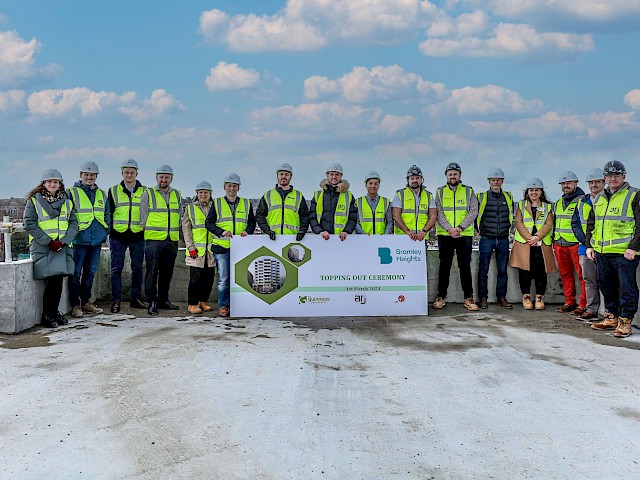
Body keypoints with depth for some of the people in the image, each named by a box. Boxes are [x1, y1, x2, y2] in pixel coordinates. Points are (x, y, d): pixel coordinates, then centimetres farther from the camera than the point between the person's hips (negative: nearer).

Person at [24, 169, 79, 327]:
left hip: (62, 247, 3)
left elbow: (74, 224, 8)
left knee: (59, 279, -3)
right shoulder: (34, 201, 5)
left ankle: (54, 312, 13)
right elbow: (30, 224, -4)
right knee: (53, 279, -14)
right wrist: (49, 242, -13)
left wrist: (63, 241, -9)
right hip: (42, 248, -3)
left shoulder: (67, 202, 14)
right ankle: (46, 316, -2)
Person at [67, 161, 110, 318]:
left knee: (90, 272, 12)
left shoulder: (102, 194, 15)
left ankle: (86, 302, 23)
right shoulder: (72, 193, -1)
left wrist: (105, 231, 11)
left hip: (96, 240, 5)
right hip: (79, 240, -5)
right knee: (76, 273, -4)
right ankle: (75, 305, 3)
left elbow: (107, 215, 21)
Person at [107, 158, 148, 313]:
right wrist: (107, 233, 4)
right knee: (116, 268, 0)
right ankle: (116, 300, 5)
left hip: (137, 236, 1)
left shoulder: (144, 191, 8)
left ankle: (136, 298, 17)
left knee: (137, 268, 7)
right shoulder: (114, 191, 7)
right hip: (118, 236, -1)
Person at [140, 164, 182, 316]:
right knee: (152, 272, -5)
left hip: (172, 241, 4)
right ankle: (152, 302, -1)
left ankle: (163, 299, 19)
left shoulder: (177, 195, 14)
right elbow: (143, 218, 3)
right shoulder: (148, 194, 2)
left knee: (167, 272, 9)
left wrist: (179, 236, 15)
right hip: (153, 240, -4)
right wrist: (149, 231, -3)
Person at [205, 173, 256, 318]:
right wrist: (222, 232, -11)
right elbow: (208, 223, 5)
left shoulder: (246, 204, 13)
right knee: (223, 278, -2)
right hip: (221, 246, -2)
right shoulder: (217, 203, 7)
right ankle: (223, 306, 7)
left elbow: (252, 222, 16)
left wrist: (247, 231, -6)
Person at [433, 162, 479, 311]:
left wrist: (460, 227, -13)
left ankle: (468, 298, 5)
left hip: (465, 235, 0)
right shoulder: (440, 192, 10)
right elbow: (438, 213, 0)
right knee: (444, 266, 4)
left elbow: (473, 212, -1)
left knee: (465, 266, 0)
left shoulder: (469, 191, 9)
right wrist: (449, 228, -14)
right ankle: (441, 297, 10)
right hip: (444, 235, 0)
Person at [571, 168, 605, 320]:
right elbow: (575, 224, 16)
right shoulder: (582, 202, 16)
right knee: (589, 280, 7)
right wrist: (585, 240, 1)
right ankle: (591, 309, 14)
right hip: (586, 248, 5)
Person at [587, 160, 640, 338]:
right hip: (601, 252, 7)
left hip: (625, 252, -6)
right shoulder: (599, 199, 17)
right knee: (606, 286, 13)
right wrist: (589, 245, 14)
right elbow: (591, 224, 23)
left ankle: (625, 321, 6)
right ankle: (612, 318, 25)